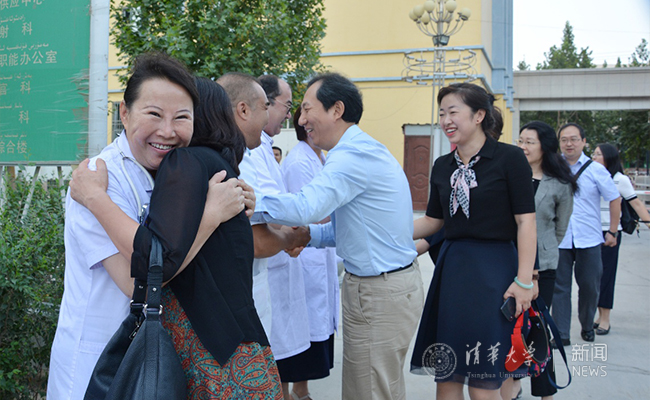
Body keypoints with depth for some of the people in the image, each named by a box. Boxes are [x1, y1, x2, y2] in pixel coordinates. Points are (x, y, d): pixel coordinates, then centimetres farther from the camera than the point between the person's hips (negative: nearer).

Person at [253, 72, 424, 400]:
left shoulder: (353, 155, -20)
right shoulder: (361, 149, 14)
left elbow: (307, 206, -31)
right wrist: (310, 234, 3)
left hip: (380, 295, -10)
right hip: (389, 285, 10)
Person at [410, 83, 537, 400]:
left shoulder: (509, 158, -6)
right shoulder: (442, 166, 10)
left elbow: (526, 222, -9)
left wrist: (524, 280, -14)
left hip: (493, 271, -5)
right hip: (451, 269, 5)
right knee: (445, 374, 9)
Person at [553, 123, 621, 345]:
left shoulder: (595, 170, 0)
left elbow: (614, 200, 9)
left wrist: (612, 232, 7)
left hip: (589, 240, 0)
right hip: (559, 241, 0)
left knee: (590, 287, 9)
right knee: (559, 287, 1)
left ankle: (587, 327, 31)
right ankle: (561, 334, 10)